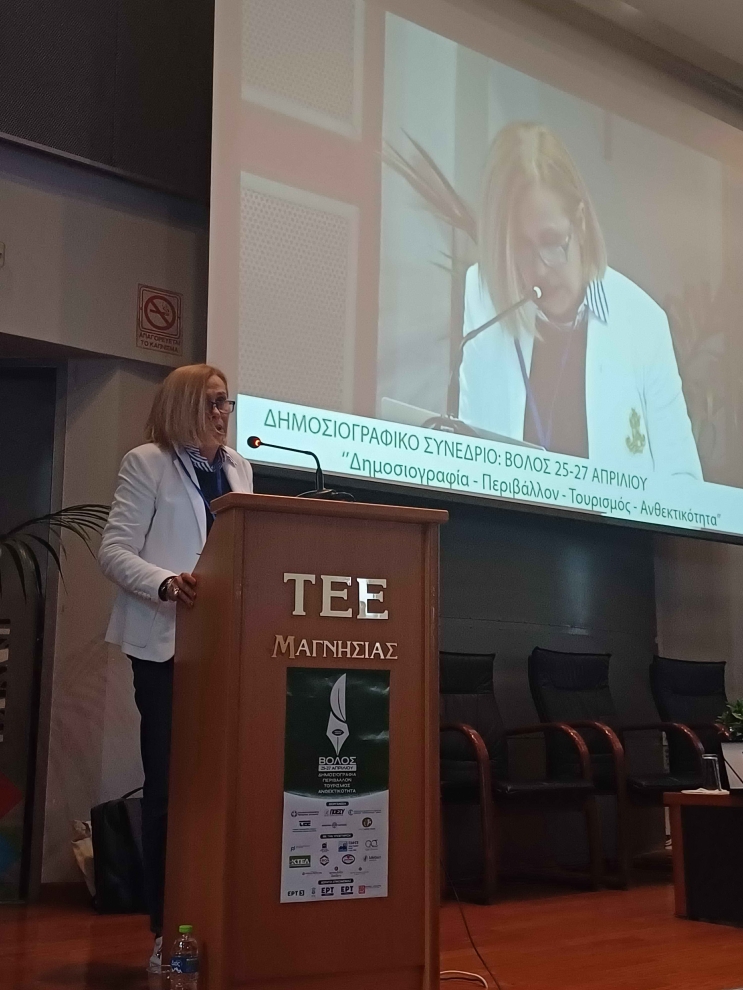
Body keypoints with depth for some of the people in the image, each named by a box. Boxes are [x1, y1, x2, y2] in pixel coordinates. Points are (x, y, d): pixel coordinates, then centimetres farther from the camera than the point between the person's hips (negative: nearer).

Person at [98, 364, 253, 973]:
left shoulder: (240, 468, 16)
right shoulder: (146, 464, 1)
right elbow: (114, 550, -7)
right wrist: (168, 584, -23)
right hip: (168, 643, -4)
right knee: (169, 781, -4)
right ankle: (167, 928, 5)